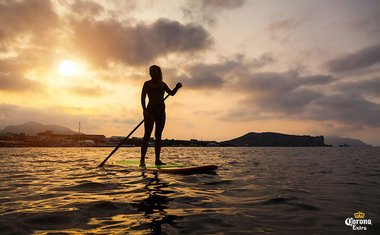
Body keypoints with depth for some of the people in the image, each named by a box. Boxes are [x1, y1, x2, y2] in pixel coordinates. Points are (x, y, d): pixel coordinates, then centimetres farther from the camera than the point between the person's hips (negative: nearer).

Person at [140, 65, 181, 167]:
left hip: (161, 111, 5)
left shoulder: (163, 84, 17)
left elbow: (171, 93, 12)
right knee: (147, 135, -11)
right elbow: (143, 97, -5)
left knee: (158, 136, 4)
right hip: (150, 110, -4)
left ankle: (157, 160, 8)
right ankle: (142, 160, -9)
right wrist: (144, 110, -20)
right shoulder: (147, 84, 4)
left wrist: (177, 88, -9)